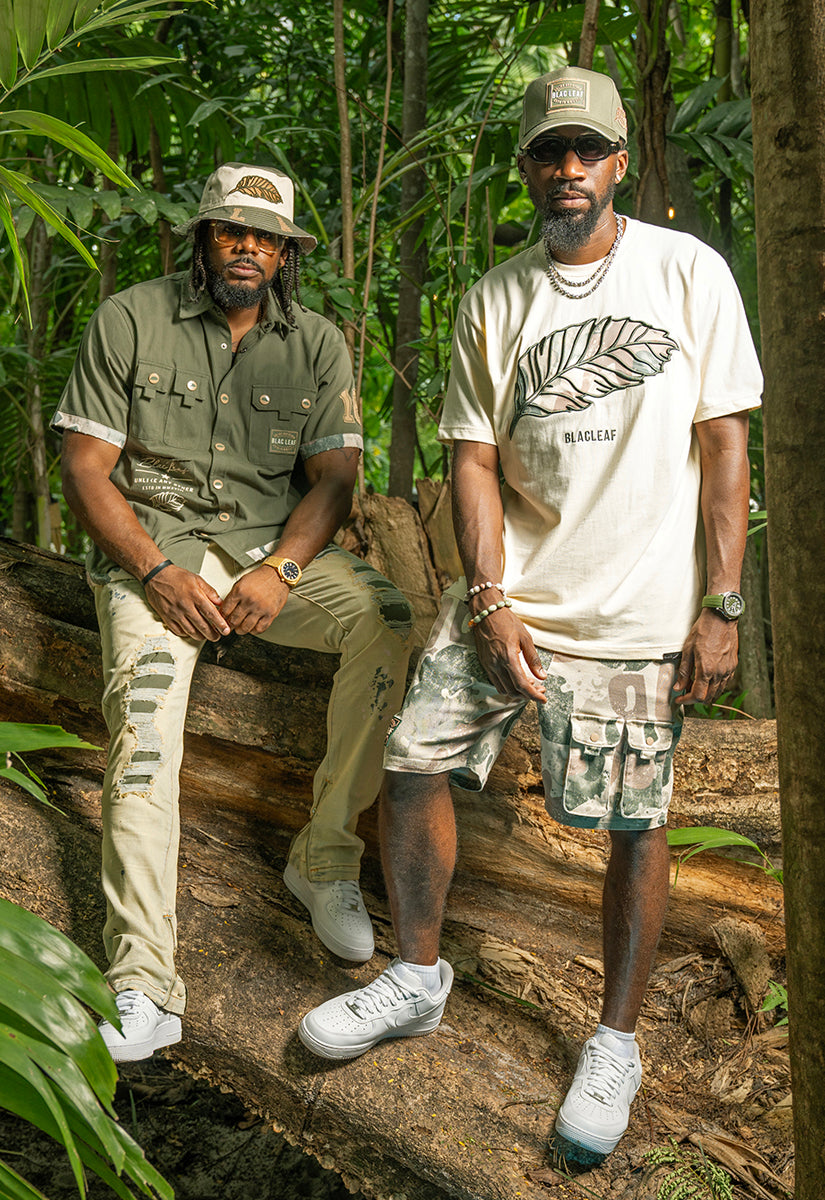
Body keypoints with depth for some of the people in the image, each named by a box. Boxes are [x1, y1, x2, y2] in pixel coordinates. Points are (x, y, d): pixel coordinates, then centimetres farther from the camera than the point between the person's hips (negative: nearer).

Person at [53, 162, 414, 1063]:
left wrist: (281, 570, -18)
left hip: (274, 547, 3)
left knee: (389, 621, -25)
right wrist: (158, 573, -18)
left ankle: (324, 859, -11)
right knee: (144, 708, -28)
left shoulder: (317, 344, 8)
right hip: (151, 546, -2)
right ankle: (144, 989, -27)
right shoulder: (129, 321, 1)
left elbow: (332, 476, 2)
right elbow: (84, 465, -3)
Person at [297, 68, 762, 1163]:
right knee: (412, 764, 0)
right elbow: (474, 460, 5)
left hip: (637, 612, -3)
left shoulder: (687, 272, -1)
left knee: (633, 824, 1)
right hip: (510, 591, 3)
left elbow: (724, 445, -3)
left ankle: (617, 1042, 20)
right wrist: (492, 602, -6)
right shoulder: (493, 302, 6)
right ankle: (419, 979, 22)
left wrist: (721, 607, -8)